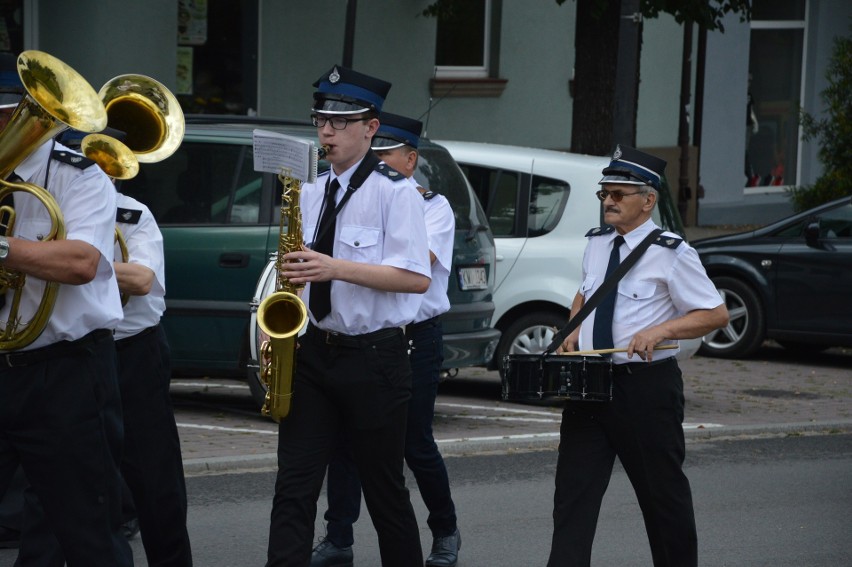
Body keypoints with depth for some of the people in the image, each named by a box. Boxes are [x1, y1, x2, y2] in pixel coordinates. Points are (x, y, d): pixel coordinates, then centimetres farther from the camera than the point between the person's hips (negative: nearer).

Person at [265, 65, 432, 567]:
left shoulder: (395, 192, -7)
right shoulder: (311, 194, 12)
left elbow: (417, 277, -16)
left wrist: (337, 268, -23)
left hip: (375, 357, -5)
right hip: (314, 351, 5)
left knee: (384, 487, 5)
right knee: (295, 485, -3)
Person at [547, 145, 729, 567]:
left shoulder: (671, 254, -10)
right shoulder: (595, 244, 10)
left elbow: (716, 314, -10)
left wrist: (660, 331, -22)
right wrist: (575, 330, 9)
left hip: (647, 385, -5)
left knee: (663, 492, 8)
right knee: (573, 489, -3)